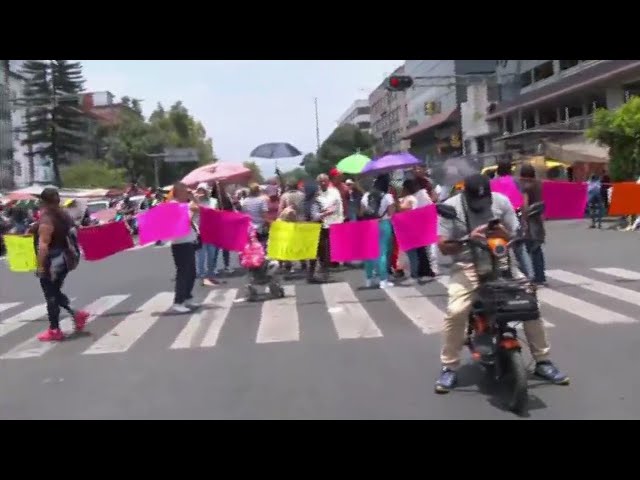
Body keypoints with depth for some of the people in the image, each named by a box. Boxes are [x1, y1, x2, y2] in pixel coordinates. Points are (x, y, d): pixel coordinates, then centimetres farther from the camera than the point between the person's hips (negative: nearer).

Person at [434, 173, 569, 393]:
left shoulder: (501, 201, -1)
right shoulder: (451, 207, -7)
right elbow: (443, 246, -10)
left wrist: (506, 234, -20)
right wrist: (468, 238, -27)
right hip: (467, 266, -3)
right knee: (456, 312, -23)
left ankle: (542, 361, 14)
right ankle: (449, 368, -6)